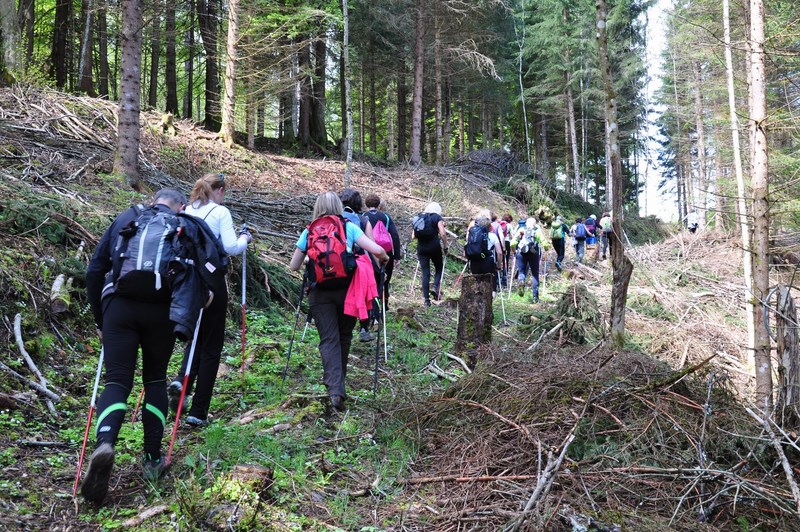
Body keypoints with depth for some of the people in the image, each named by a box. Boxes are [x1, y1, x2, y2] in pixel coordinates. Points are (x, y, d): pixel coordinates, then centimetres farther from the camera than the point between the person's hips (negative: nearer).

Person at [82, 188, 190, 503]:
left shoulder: (122, 220, 22)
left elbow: (94, 271, 17)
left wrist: (99, 320, 21)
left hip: (118, 305, 1)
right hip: (161, 309, -1)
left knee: (117, 382, 1)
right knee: (155, 380, 15)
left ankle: (104, 445, -27)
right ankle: (153, 460, 14)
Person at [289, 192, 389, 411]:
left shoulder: (309, 232, 6)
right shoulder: (349, 228, 2)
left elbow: (293, 266, 8)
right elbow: (377, 250, -7)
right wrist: (384, 258, 15)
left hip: (319, 291, 0)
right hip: (347, 288, 0)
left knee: (328, 340, -3)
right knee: (344, 337, 16)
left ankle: (335, 389, -19)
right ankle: (337, 379, 31)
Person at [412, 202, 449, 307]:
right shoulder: (437, 217, 2)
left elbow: (413, 236, 10)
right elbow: (443, 233, -11)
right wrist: (445, 247, -2)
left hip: (421, 248, 3)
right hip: (434, 246, -3)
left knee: (425, 273, 5)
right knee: (439, 268, 17)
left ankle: (426, 300, 2)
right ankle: (435, 287, -8)